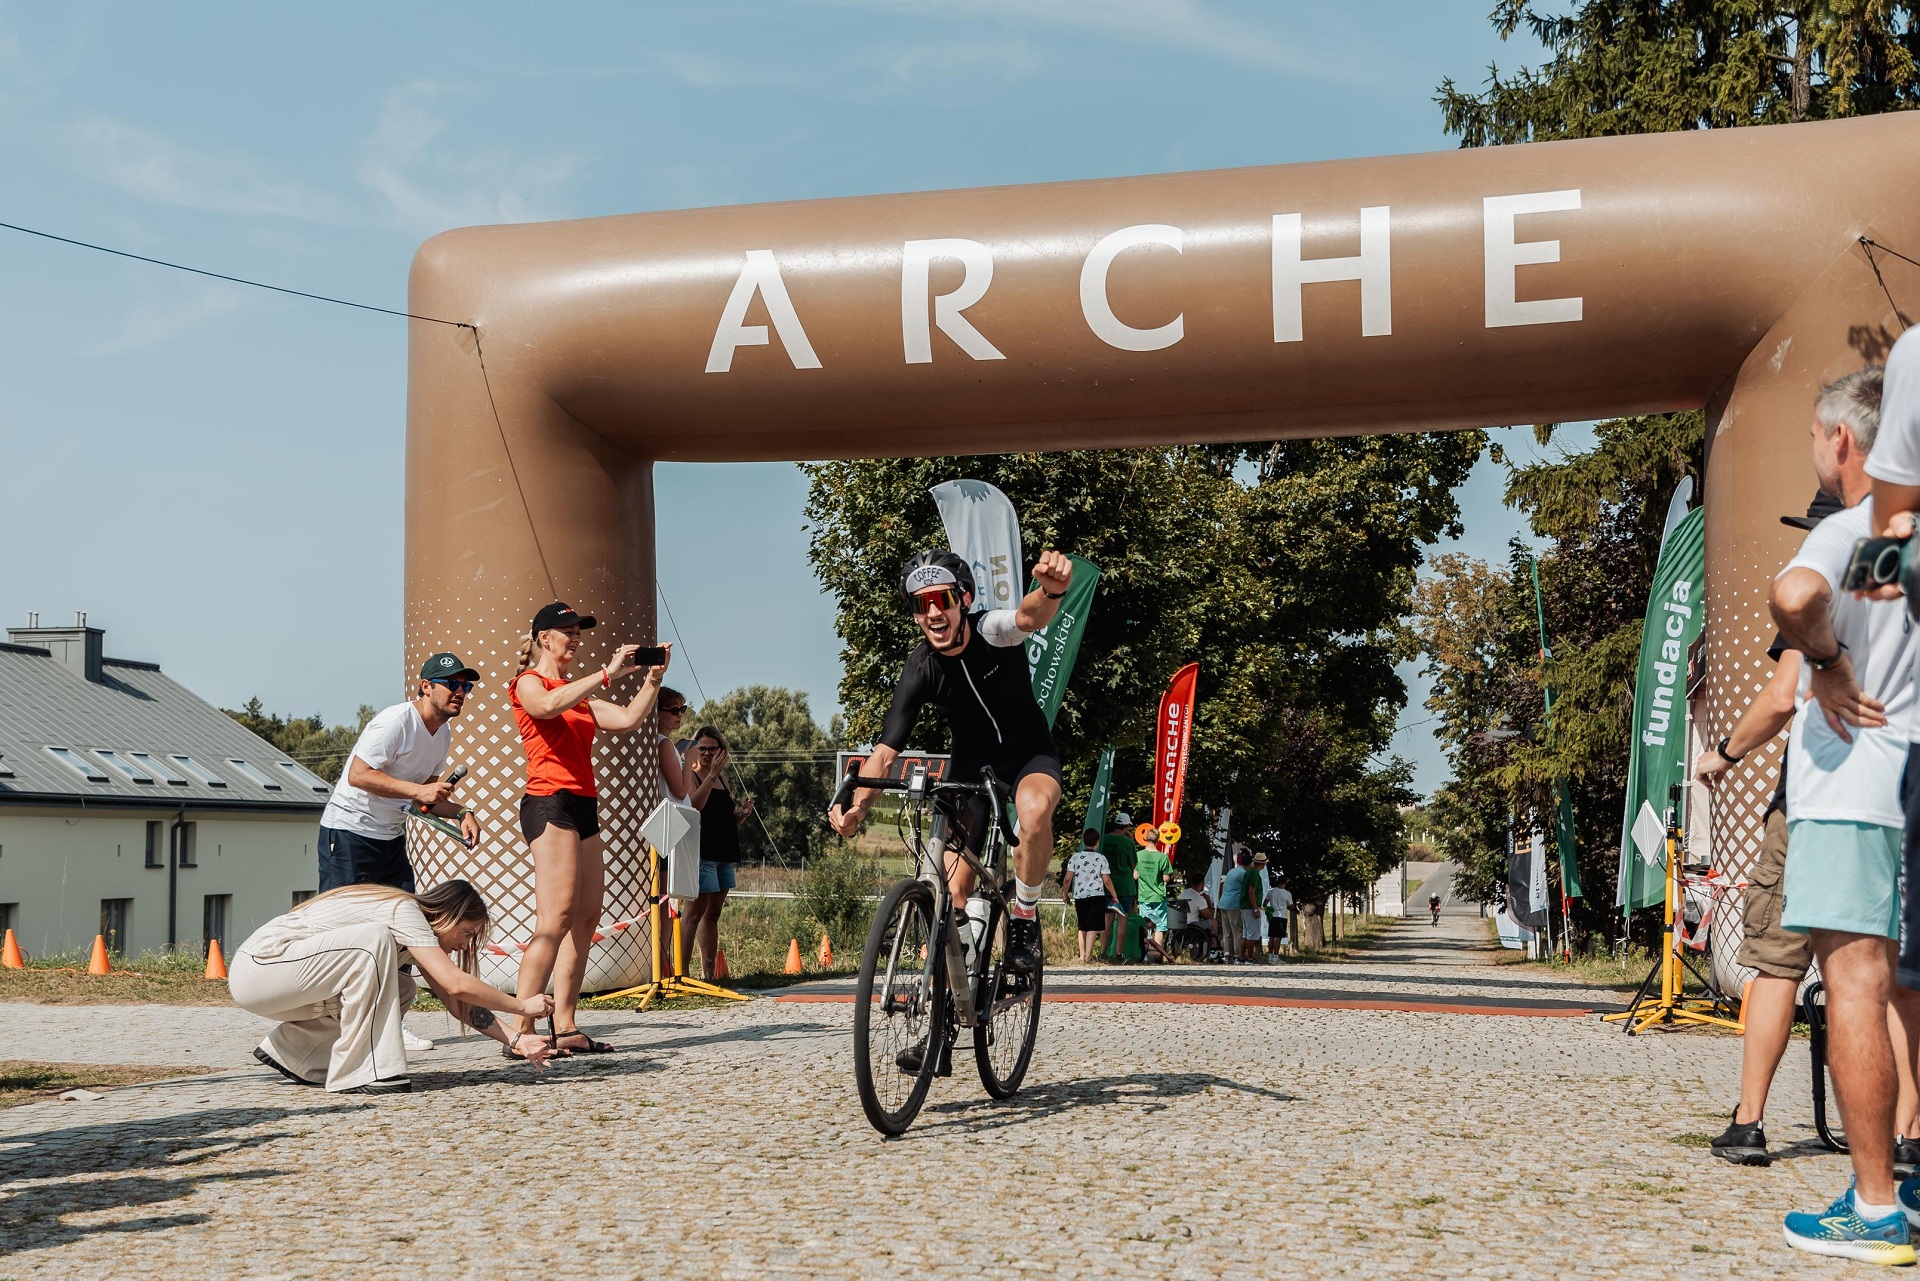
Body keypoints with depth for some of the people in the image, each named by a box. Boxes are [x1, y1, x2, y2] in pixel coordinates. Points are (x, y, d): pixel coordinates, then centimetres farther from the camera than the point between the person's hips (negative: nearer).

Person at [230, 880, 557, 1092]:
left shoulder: (416, 928, 12)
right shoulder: (404, 911, -17)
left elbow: (456, 1003, 10)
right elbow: (456, 984, -25)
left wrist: (515, 1040, 2)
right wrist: (522, 1006, -14)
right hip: (256, 967, -10)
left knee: (399, 990, 3)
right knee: (374, 940, -26)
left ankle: (289, 1052, 14)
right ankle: (361, 1071, -20)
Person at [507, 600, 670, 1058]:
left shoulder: (578, 693, 24)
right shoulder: (528, 682, 2)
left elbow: (628, 720, 15)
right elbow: (548, 705, -23)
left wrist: (653, 677, 6)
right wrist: (608, 672, -21)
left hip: (583, 807, 9)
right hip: (551, 803, -9)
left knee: (587, 919, 3)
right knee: (557, 917, -17)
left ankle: (566, 1029, 4)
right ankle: (521, 1032, -19)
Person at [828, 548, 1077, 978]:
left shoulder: (990, 630, -26)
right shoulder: (921, 670, -20)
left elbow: (1030, 616, -51)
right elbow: (886, 750, -23)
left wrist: (1052, 591, -76)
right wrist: (857, 805, -42)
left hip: (1028, 751, -2)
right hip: (972, 760, 3)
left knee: (1035, 809, -38)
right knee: (955, 889, -7)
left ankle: (1024, 916, -14)